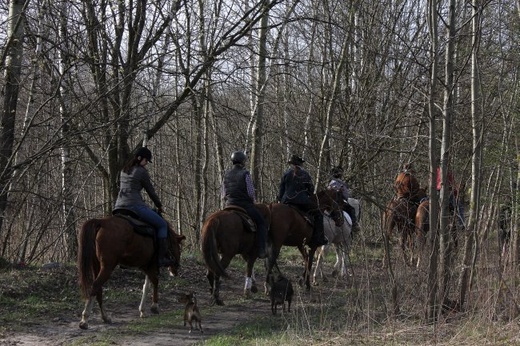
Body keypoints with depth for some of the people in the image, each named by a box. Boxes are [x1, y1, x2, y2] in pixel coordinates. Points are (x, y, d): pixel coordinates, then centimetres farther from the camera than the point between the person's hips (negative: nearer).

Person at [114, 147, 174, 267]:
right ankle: (162, 258, -8)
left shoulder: (124, 170, 19)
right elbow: (150, 191, 3)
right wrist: (159, 205, 18)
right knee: (162, 225, 2)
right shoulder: (142, 171, -4)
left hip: (119, 206, 8)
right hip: (135, 205, -8)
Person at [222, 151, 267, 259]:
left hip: (230, 205, 6)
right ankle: (261, 251, -2)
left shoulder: (227, 174, 7)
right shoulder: (245, 173, -12)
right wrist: (253, 200, 5)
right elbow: (251, 192, -15)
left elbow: (224, 193, 10)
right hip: (245, 204, -6)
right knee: (261, 223, 7)